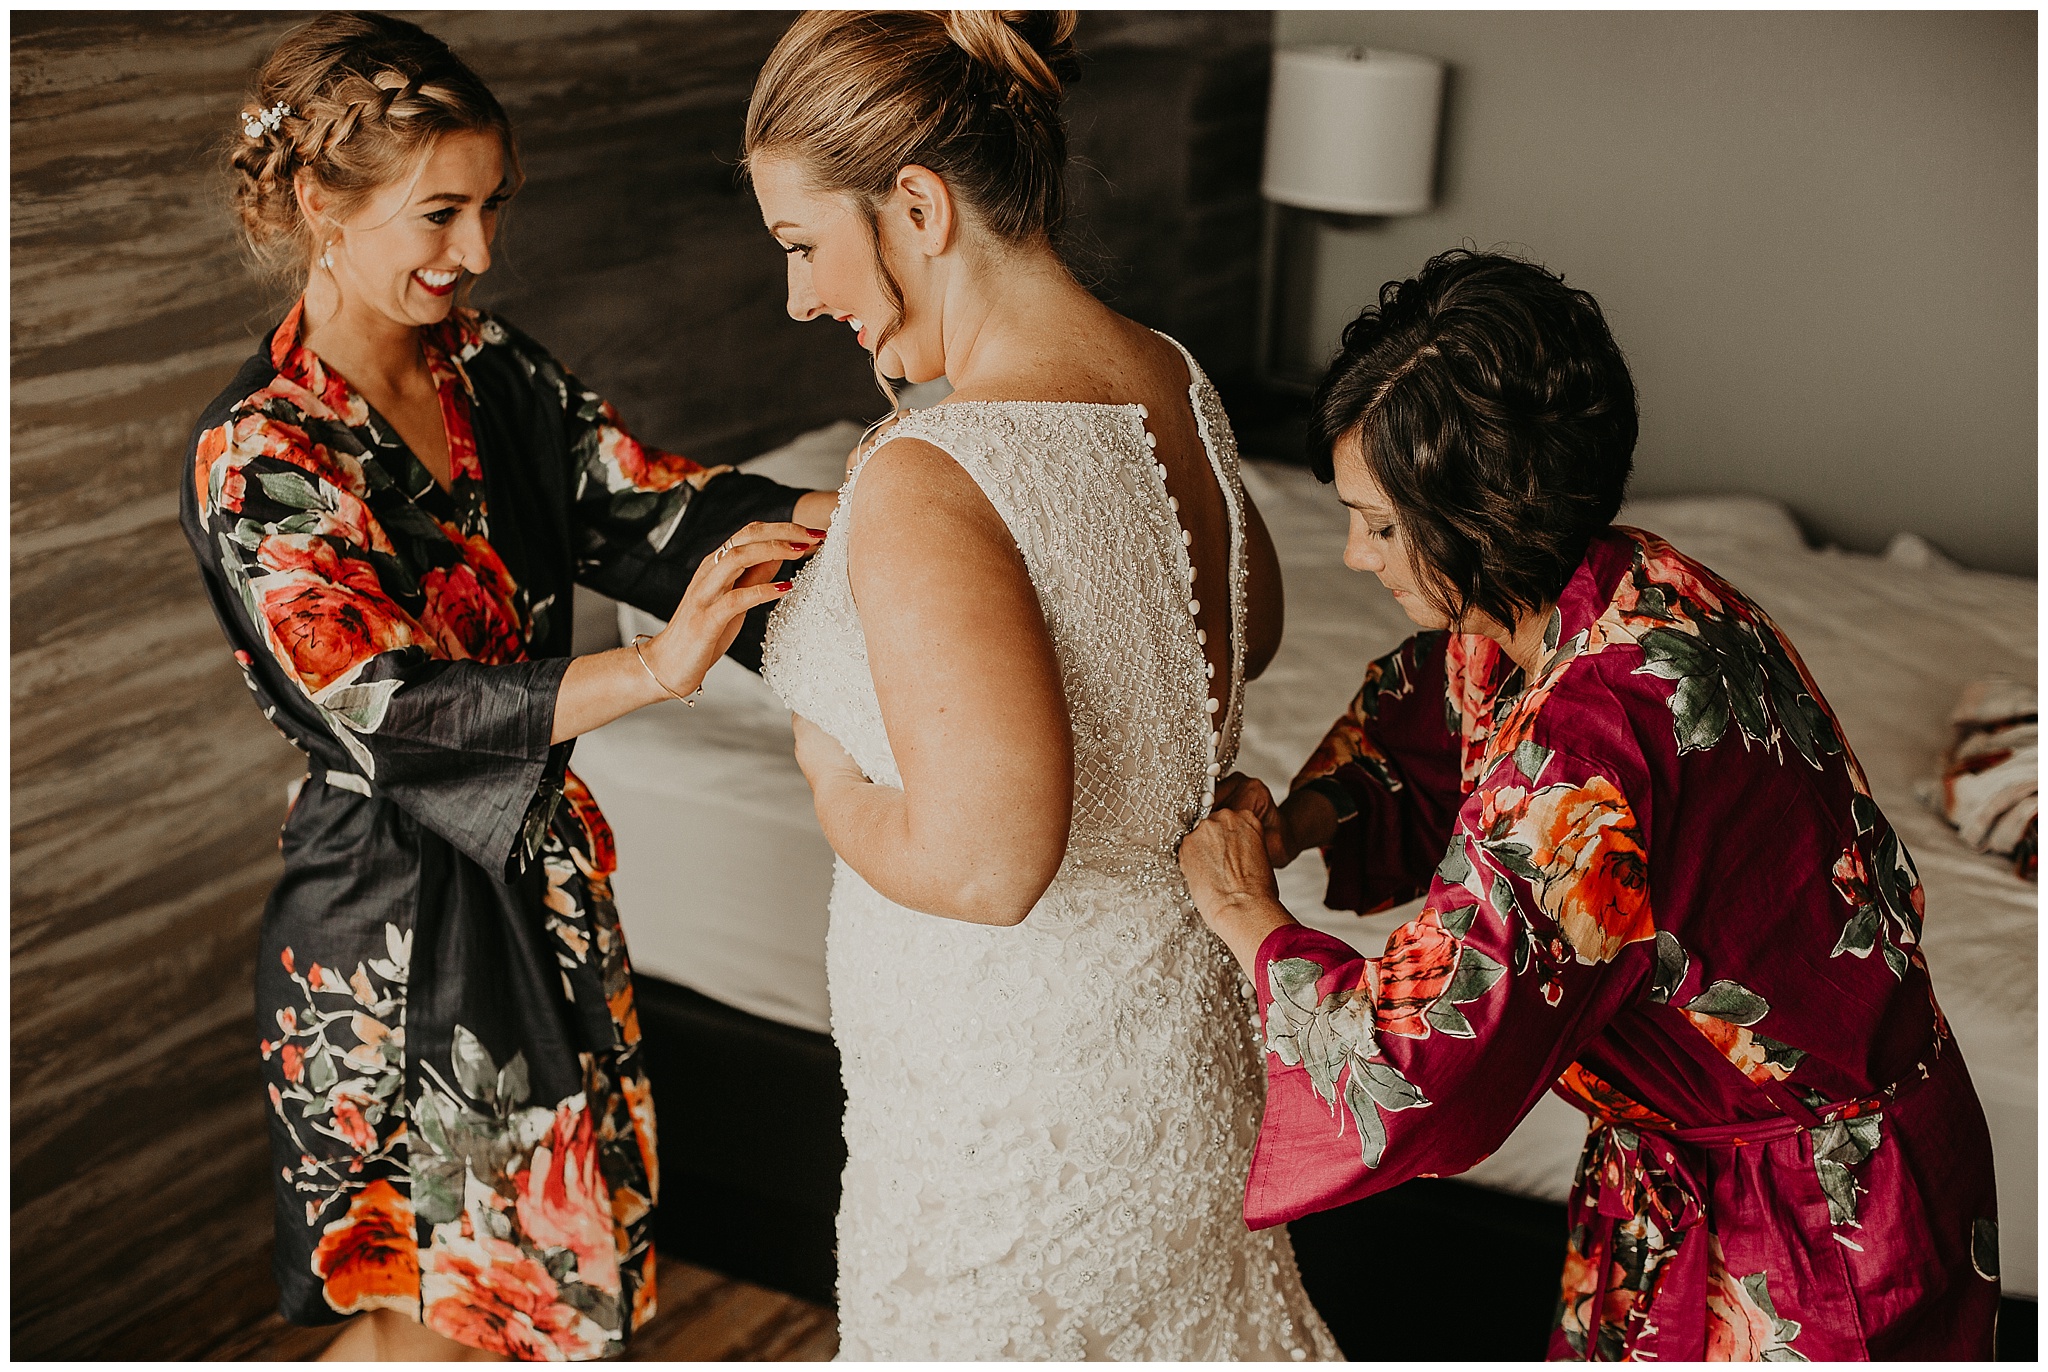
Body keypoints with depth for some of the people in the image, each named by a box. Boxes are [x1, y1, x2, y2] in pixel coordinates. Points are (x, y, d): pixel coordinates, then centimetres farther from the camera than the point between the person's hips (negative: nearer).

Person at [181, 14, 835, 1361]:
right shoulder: (258, 456, -20)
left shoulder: (490, 365, 1)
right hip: (396, 914, -7)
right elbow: (391, 712, -30)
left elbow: (651, 501, -6)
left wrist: (837, 521, -24)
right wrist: (655, 669, -43)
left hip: (543, 866, 7)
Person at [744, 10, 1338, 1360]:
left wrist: (838, 790, -16)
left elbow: (985, 860, -35)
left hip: (1015, 1084, -7)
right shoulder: (1172, 385, -3)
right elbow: (1248, 634, 14)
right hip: (1180, 1016, 8)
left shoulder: (926, 485, -30)